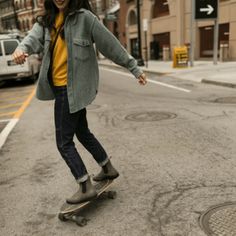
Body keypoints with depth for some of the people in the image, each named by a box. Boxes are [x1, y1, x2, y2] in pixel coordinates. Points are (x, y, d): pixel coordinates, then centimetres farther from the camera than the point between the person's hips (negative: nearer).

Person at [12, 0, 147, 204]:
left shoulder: (84, 17, -9)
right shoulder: (47, 20, 10)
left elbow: (110, 44, -8)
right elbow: (35, 37, -8)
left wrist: (134, 68, -5)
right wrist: (22, 49, -32)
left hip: (72, 88, -8)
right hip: (59, 87, 8)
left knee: (64, 141, -3)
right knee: (82, 132, 19)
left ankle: (86, 188, 8)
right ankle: (108, 168, 35)